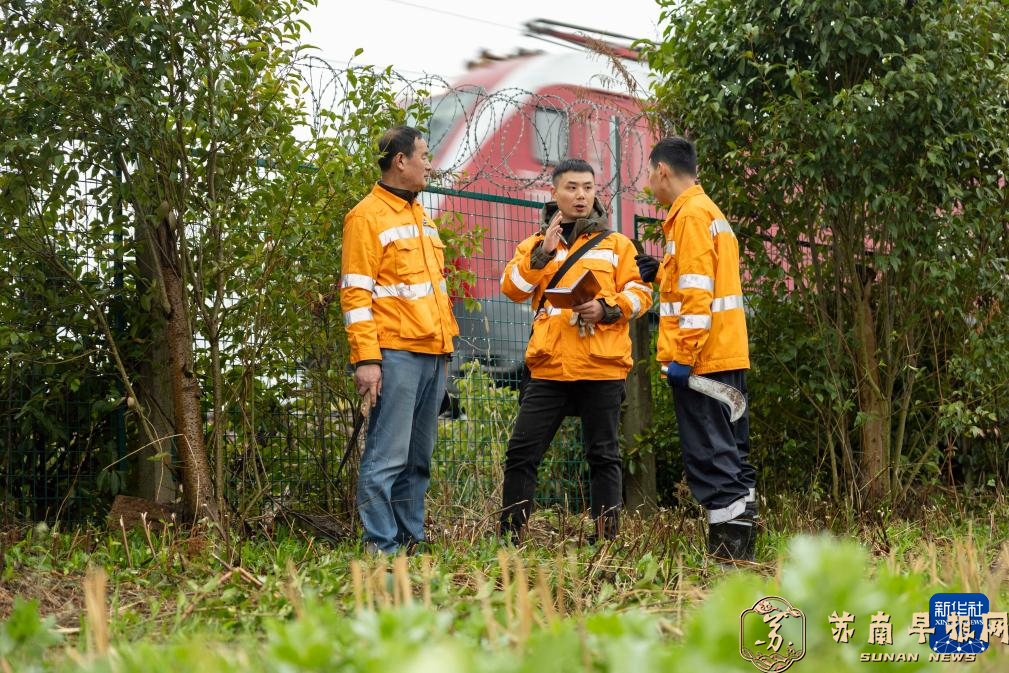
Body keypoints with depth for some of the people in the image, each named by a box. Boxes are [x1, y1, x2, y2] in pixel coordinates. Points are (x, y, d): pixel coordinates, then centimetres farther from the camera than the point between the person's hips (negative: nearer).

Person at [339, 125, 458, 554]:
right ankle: (381, 546, -5)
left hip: (433, 353, 8)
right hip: (396, 354, -8)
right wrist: (366, 358, -17)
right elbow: (356, 292, -10)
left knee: (418, 458, 10)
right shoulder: (368, 216, -4)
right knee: (388, 456, -8)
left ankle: (411, 540, 15)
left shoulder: (420, 216, 21)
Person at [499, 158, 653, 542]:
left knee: (603, 456, 5)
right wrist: (543, 252, -10)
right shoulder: (535, 244, 15)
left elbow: (638, 294, 4)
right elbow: (513, 289, 0)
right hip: (549, 367, 1)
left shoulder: (616, 244, 11)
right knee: (521, 452, -1)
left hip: (602, 367, -1)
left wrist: (607, 308, -13)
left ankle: (606, 539, 12)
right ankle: (509, 536, 7)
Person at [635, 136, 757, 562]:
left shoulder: (690, 215, -11)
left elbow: (697, 291, -19)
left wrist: (683, 357, -21)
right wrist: (661, 274, 22)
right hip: (728, 356, 10)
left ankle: (727, 550, -7)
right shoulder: (710, 211, 19)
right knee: (731, 453, 11)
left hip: (702, 360, -10)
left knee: (709, 456, -7)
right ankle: (740, 549, 15)